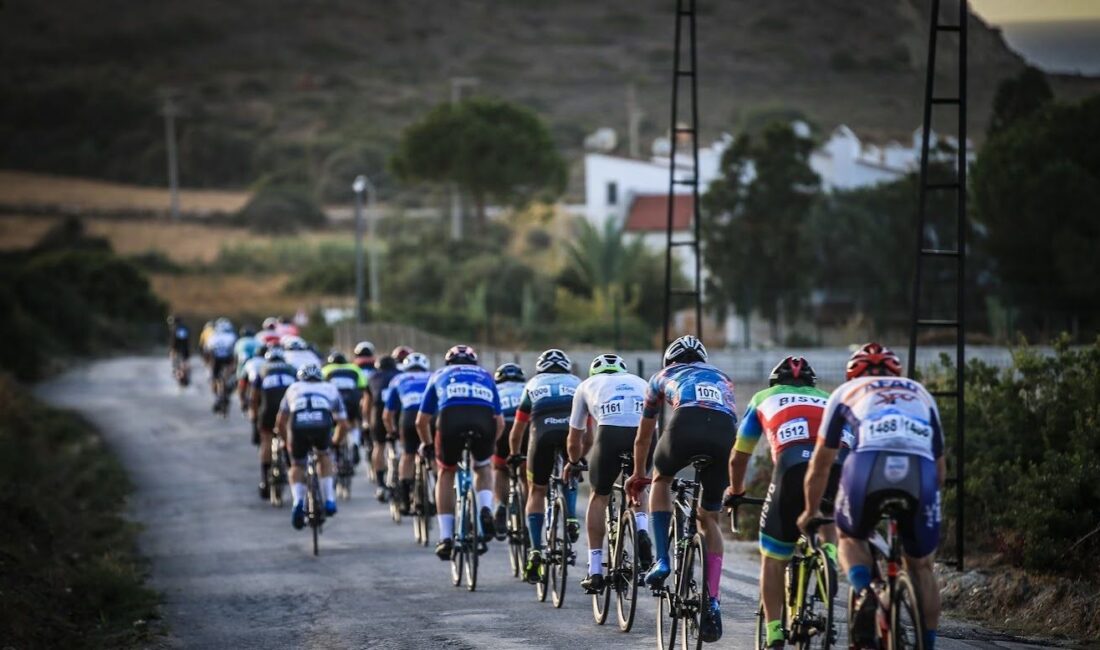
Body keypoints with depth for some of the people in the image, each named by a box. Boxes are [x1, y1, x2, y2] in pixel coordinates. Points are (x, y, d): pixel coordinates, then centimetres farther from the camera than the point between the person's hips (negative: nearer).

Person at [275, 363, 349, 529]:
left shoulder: (294, 388, 35)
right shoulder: (330, 388, 36)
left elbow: (280, 423, 35)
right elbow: (343, 424, 34)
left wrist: (286, 440, 53)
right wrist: (336, 441, 53)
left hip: (298, 425, 0)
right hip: (322, 423, 0)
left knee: (297, 466, 22)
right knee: (325, 455, 31)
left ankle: (298, 502, -3)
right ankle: (330, 500, 21)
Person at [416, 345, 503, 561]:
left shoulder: (440, 375, 34)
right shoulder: (485, 376, 37)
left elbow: (421, 421, 31)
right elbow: (500, 422, 33)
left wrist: (427, 444, 49)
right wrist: (488, 443, 51)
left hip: (450, 416, -1)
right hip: (485, 419, 1)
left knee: (446, 472, 24)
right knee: (482, 468, 31)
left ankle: (446, 537, 15)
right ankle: (486, 509, 4)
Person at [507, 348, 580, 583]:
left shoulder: (534, 384, 31)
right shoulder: (577, 384, 32)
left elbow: (516, 433, 36)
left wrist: (514, 457, 51)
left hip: (543, 433, -1)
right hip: (572, 430, 1)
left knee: (536, 492, 14)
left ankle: (535, 551, 1)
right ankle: (571, 518, 8)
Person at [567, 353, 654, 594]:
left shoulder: (587, 385, 32)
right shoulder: (640, 382, 37)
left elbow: (575, 441, 38)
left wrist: (574, 463, 59)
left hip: (611, 433, -2)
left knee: (599, 496, 20)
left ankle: (595, 571, 14)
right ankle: (641, 532, 4)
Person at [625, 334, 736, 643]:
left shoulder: (663, 376, 36)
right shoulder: (722, 378, 42)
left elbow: (643, 437, 46)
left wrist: (638, 475, 62)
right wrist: (736, 483, 60)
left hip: (687, 423, -2)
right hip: (726, 433, 2)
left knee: (661, 479, 31)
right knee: (709, 519, 17)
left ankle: (661, 559, 15)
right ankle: (712, 602, 7)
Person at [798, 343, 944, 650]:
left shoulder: (847, 392, 31)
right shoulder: (920, 393, 37)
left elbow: (821, 463, 34)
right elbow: (940, 466, 40)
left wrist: (811, 511, 47)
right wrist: (924, 501, 56)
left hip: (868, 463, -1)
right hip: (921, 469, 1)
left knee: (850, 538, 26)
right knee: (921, 566, 20)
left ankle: (864, 592, -2)